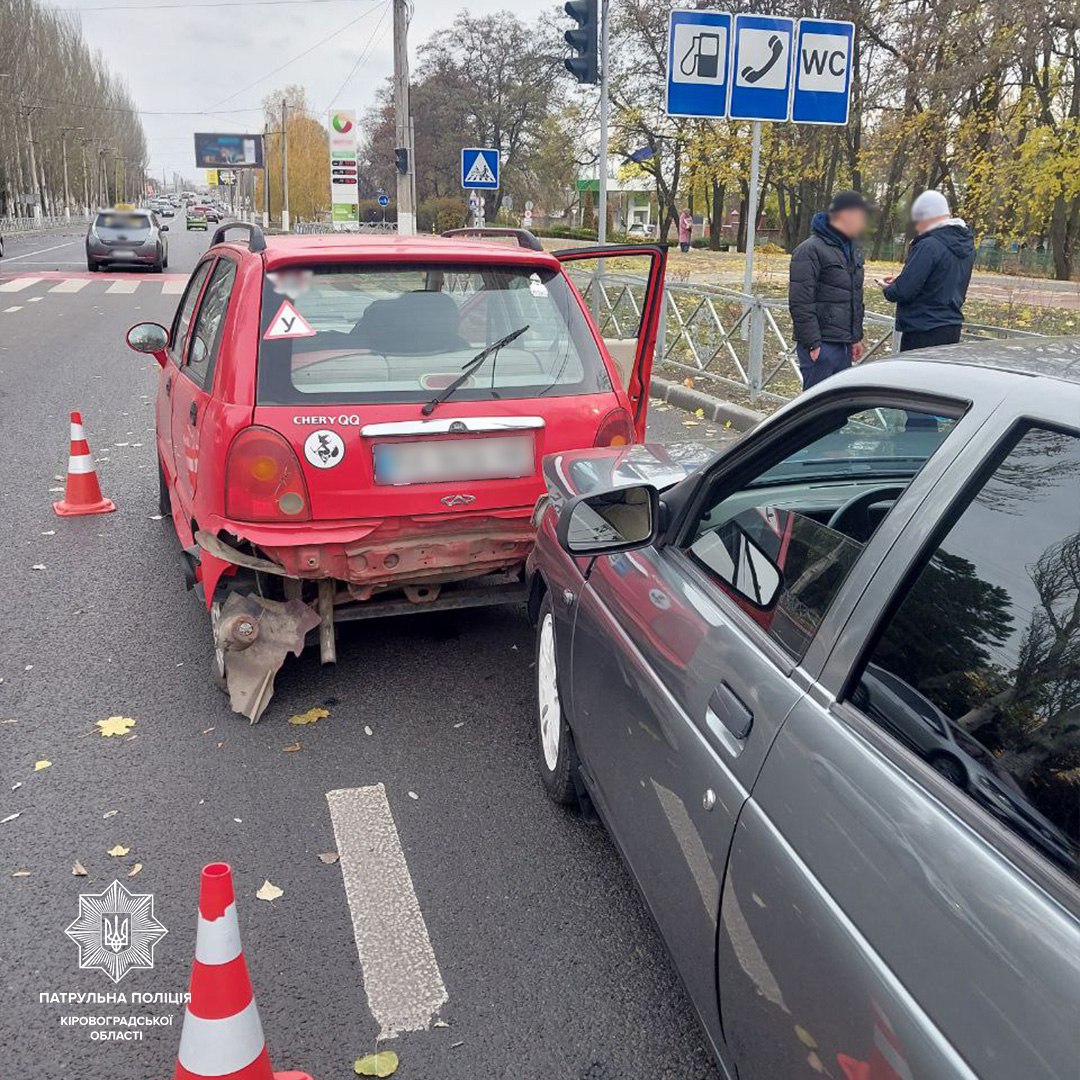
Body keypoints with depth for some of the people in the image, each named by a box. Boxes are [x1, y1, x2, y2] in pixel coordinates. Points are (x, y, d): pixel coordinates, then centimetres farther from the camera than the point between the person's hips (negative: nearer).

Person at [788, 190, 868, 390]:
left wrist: (857, 337, 18)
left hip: (844, 344, 8)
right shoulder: (810, 250, -11)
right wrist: (812, 343, -18)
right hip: (821, 344, -8)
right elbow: (800, 302, -16)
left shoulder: (853, 248, 15)